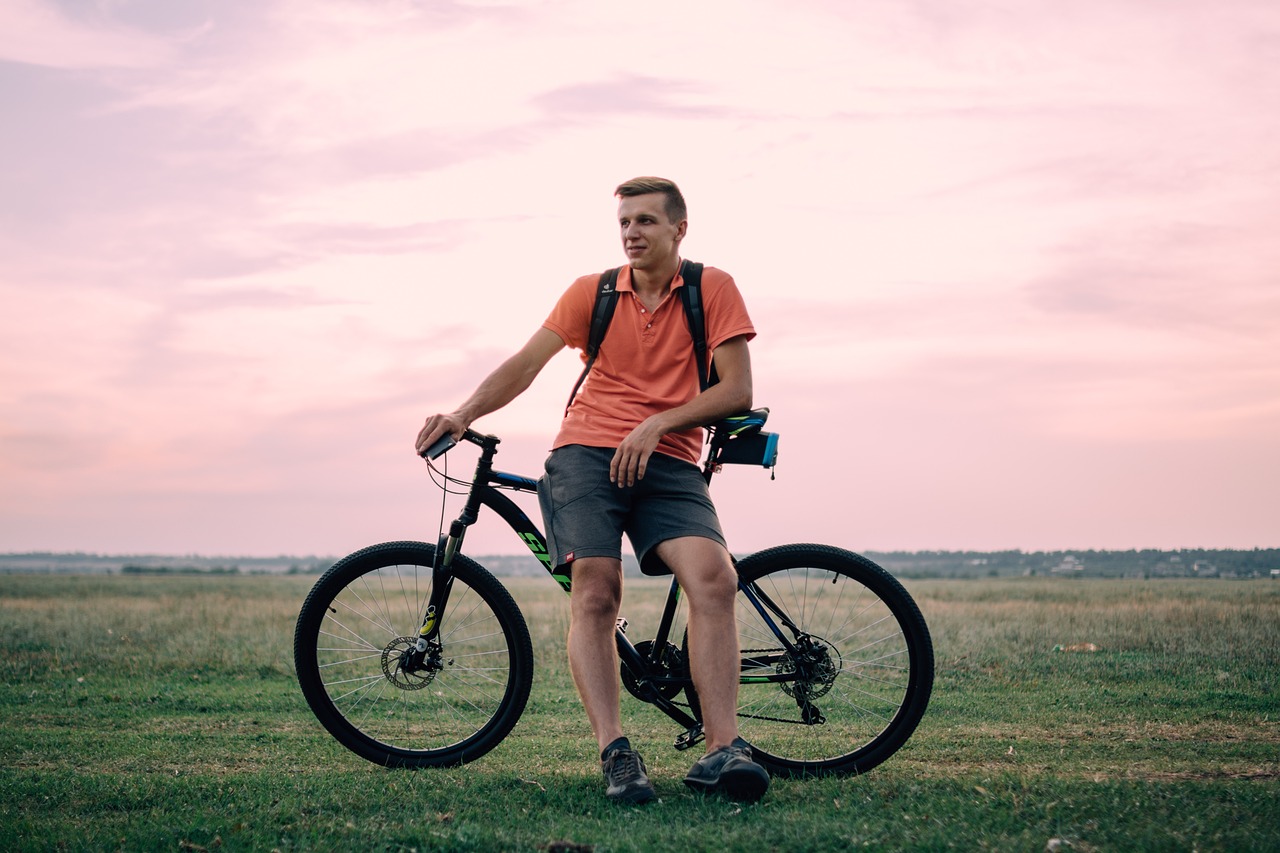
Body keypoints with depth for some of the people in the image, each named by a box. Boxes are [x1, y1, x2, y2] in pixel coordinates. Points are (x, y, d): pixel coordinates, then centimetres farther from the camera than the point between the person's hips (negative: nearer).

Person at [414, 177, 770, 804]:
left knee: (714, 579, -24)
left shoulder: (712, 289, 5)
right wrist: (462, 416, -16)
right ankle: (614, 752, -22)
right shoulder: (592, 291, 9)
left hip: (667, 463, -1)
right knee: (595, 593, -20)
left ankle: (722, 751, -27)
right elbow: (525, 363, 0)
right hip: (585, 453, 1)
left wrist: (655, 425, -13)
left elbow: (737, 390, -2)